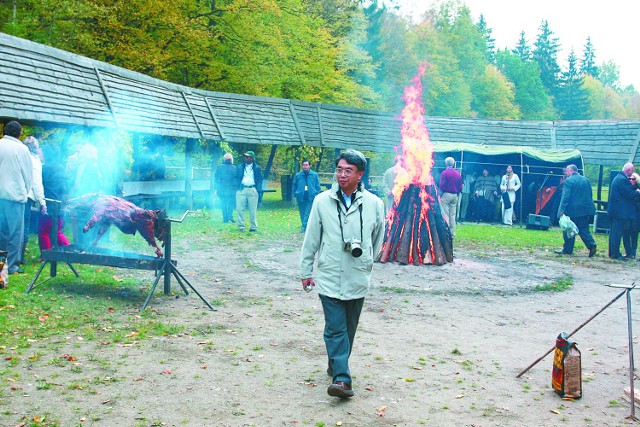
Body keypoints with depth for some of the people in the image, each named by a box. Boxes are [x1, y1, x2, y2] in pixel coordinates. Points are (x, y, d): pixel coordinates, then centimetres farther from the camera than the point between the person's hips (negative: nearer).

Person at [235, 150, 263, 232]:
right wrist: (237, 187, -1)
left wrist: (258, 190, -4)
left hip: (252, 190, -1)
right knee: (240, 209, -3)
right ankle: (241, 226, 3)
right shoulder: (240, 167, 13)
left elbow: (260, 180, 8)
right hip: (241, 190, 1)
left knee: (253, 210, 2)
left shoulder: (257, 168, 9)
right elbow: (236, 178, 13)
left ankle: (253, 227, 8)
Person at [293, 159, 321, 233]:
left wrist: (317, 196, -1)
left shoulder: (314, 175, 2)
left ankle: (304, 227, -11)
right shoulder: (298, 175, 4)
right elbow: (295, 186, 11)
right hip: (301, 197, 2)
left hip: (311, 197, -2)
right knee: (302, 213, 9)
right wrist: (296, 195, 5)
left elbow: (318, 187, 5)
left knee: (308, 213, -9)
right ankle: (305, 226, 21)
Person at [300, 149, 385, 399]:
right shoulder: (322, 201, -3)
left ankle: (336, 367, 33)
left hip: (358, 280, 2)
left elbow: (377, 239, 14)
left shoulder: (374, 204, -3)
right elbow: (311, 239, 5)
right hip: (329, 278, -1)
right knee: (336, 329, -7)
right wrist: (306, 271, 8)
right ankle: (341, 378, -7)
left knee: (348, 329, 14)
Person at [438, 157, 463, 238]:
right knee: (452, 215, 10)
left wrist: (440, 194, 1)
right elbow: (460, 187, 7)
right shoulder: (458, 174, 6)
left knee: (445, 215, -3)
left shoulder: (444, 173, -10)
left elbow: (442, 185, -13)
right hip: (455, 196, 5)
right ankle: (452, 233, 11)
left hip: (446, 195, -5)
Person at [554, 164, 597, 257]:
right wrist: (588, 206, 23)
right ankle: (591, 244, -5)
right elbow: (590, 195, 17)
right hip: (585, 210, 7)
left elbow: (565, 197, -16)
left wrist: (562, 210, -17)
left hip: (573, 210, -6)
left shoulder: (569, 181, -10)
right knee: (584, 229, 11)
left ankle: (567, 249, 9)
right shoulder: (586, 180, 12)